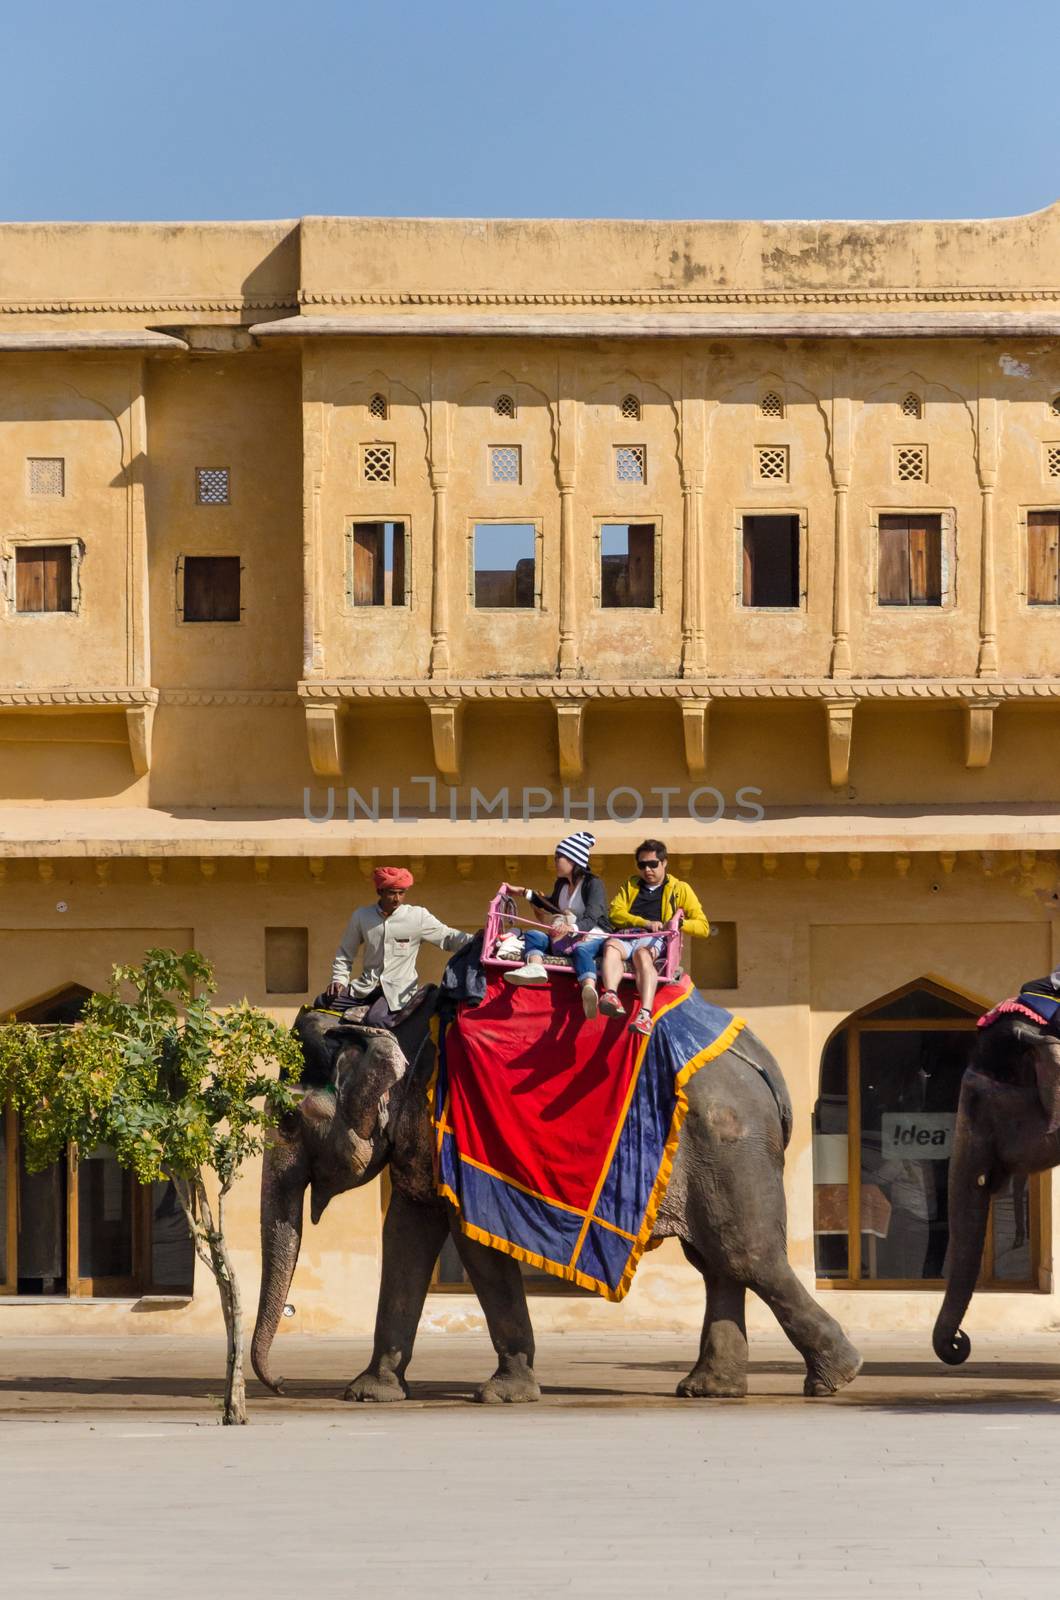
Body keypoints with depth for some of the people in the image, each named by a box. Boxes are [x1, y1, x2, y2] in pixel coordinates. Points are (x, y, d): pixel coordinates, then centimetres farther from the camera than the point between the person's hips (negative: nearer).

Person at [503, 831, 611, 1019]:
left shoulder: (593, 884, -11)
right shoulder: (561, 884, 14)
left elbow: (591, 919, -26)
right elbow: (554, 906, 38)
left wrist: (572, 928, -46)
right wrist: (525, 893, 35)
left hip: (594, 936, -8)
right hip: (565, 939, 8)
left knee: (581, 950, -42)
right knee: (532, 935, -14)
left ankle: (589, 990, -73)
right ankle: (535, 967, -49)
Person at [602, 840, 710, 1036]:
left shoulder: (680, 889, 23)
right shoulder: (630, 885, 32)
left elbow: (703, 927, 15)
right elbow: (615, 913, 12)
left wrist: (679, 923, -6)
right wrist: (645, 922, -4)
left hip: (654, 940, -2)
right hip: (625, 937, 2)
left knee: (642, 954, -39)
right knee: (611, 946, -35)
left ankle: (645, 1014, -57)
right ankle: (611, 996, -60)